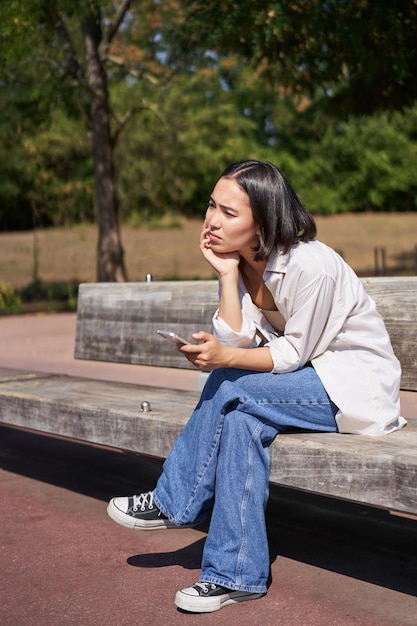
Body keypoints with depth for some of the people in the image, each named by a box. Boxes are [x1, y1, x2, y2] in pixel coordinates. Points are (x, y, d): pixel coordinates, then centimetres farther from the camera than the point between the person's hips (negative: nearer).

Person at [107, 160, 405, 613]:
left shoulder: (310, 266, -26)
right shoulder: (244, 261, -2)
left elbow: (293, 354, -20)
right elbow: (237, 342, -10)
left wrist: (225, 359, -34)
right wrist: (226, 274, -17)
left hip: (357, 385, -8)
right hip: (309, 378, 8)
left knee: (230, 389, -24)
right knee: (241, 418, -21)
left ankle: (173, 504, -4)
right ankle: (236, 575, -13)